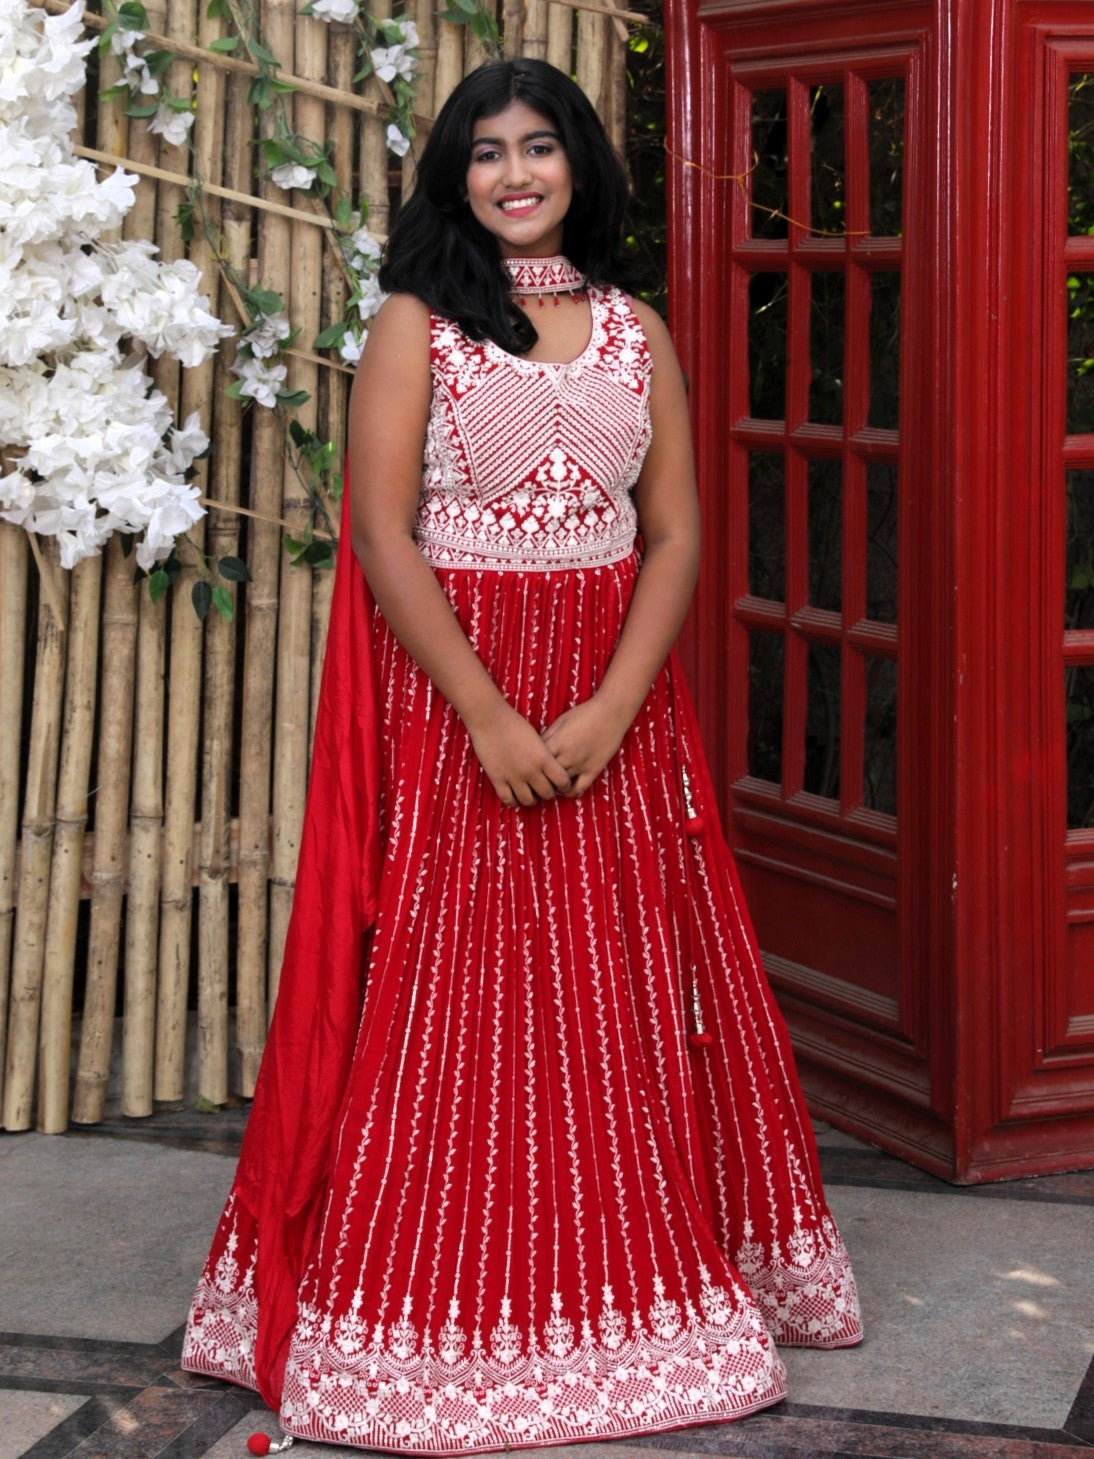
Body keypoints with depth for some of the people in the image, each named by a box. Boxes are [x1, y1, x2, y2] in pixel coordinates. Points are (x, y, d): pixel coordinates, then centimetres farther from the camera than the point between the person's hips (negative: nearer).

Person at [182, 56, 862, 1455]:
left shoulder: (636, 331, 9)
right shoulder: (414, 325, 0)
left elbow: (674, 535, 4)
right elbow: (382, 535, -8)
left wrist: (608, 712, -11)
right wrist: (491, 718, -16)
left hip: (616, 702, 3)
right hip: (451, 694, -3)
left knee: (625, 999, 7)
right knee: (450, 999, -1)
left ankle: (640, 1298, 20)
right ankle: (441, 1331, 8)